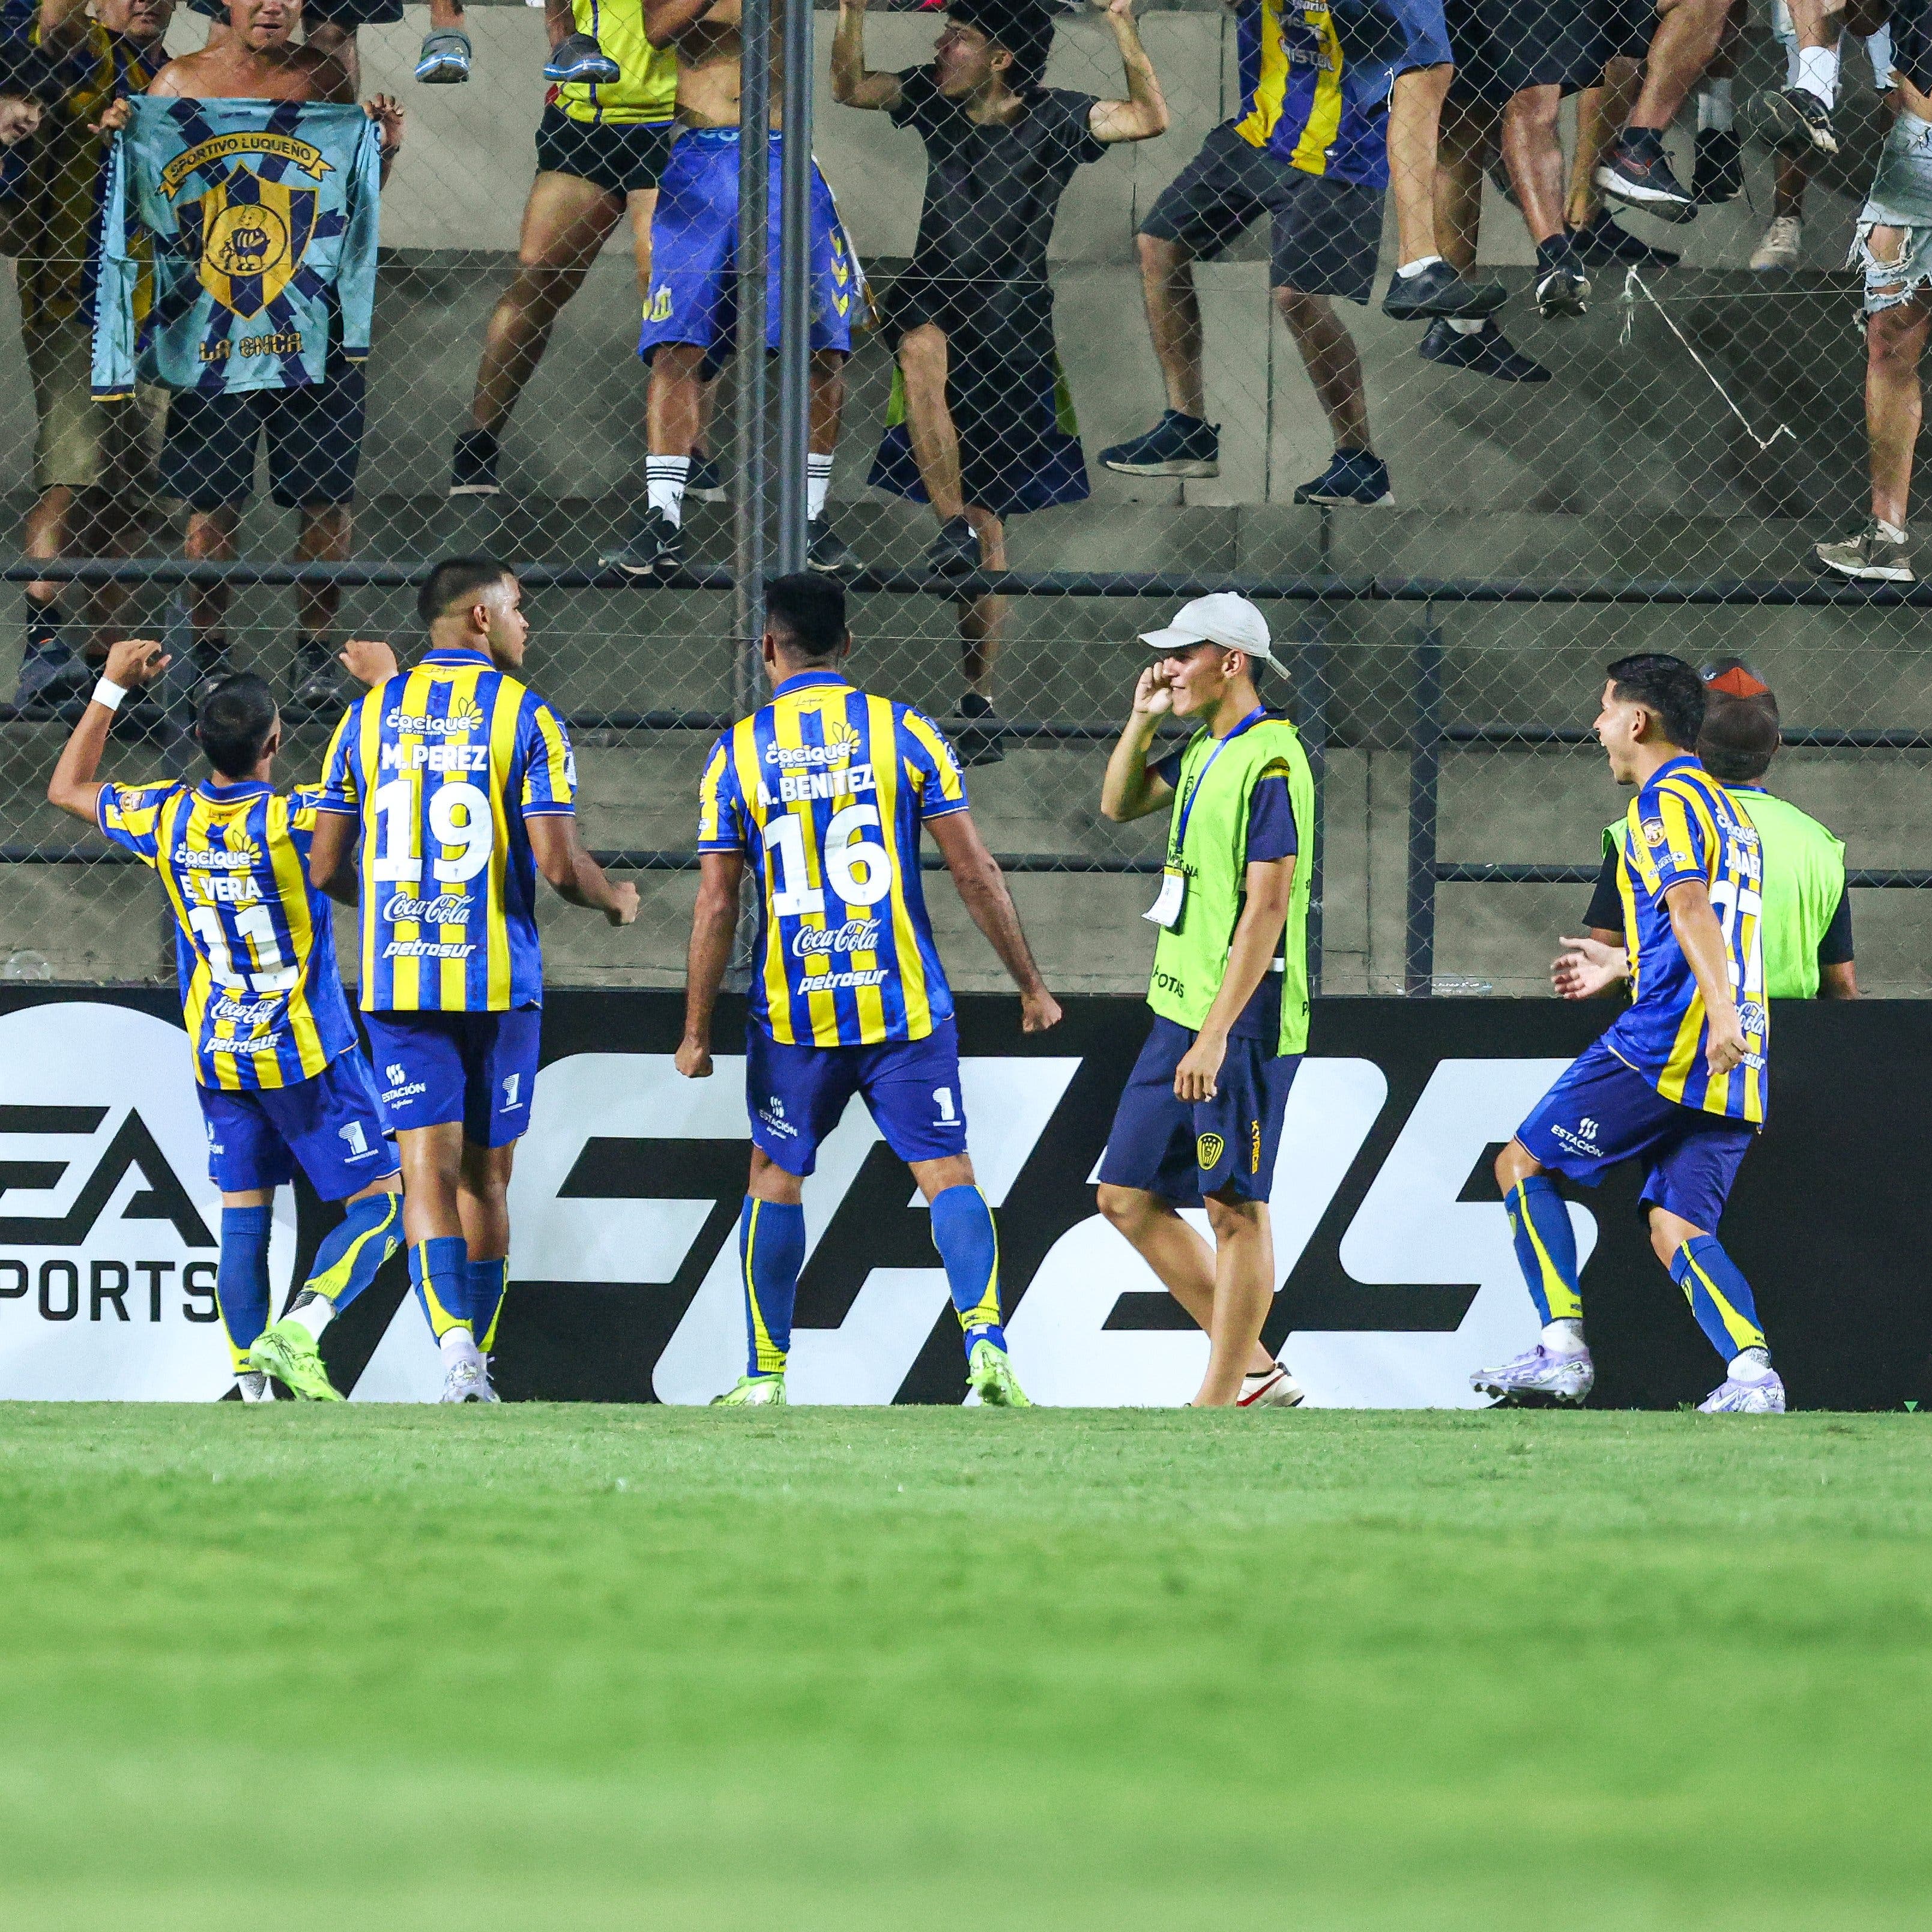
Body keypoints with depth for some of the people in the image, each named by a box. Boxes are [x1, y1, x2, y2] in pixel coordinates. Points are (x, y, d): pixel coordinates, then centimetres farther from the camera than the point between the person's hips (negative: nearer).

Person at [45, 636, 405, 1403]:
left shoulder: (166, 818, -6)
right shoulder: (293, 819, -20)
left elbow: (66, 788, 13)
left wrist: (113, 687, 17)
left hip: (220, 1064, 5)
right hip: (309, 1055, -5)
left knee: (243, 1219, 10)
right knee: (380, 1204, 1)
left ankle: (251, 1380, 3)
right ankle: (295, 1332, -19)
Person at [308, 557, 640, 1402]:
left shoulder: (370, 714, 6)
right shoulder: (526, 717, -4)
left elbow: (325, 868, 6)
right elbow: (558, 864, -10)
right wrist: (616, 900, 12)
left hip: (397, 979, 1)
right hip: (498, 980, -1)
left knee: (428, 1169, -5)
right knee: (484, 1177, 12)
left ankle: (454, 1339, -27)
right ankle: (475, 1363, 18)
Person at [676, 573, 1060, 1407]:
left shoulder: (737, 754, 0)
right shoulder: (905, 732, -1)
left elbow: (716, 907, -1)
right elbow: (975, 873, -3)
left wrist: (696, 1032, 7)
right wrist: (1031, 985, 6)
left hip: (793, 1015, 1)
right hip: (906, 1008, -1)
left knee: (775, 1179, 15)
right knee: (947, 1174, 1)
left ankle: (765, 1375, 16)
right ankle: (985, 1338, -19)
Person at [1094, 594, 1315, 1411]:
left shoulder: (1270, 761, -15)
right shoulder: (1203, 752, 13)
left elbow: (1267, 906, -20)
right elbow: (1119, 805, 31)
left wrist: (1218, 1034, -24)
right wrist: (1143, 719, 12)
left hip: (1241, 1022, -10)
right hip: (1179, 1010, 10)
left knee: (1234, 1208, -4)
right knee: (1129, 1198, 9)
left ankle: (1219, 1402, 0)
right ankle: (1253, 1369, 15)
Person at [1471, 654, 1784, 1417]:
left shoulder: (1666, 801, -5)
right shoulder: (1727, 809, 23)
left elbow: (1689, 906, -22)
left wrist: (1719, 1013, -36)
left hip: (1666, 1040, -8)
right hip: (1732, 1068, 8)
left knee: (1524, 1163, 3)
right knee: (1676, 1228, 3)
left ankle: (1563, 1350, -7)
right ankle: (1752, 1371, -20)